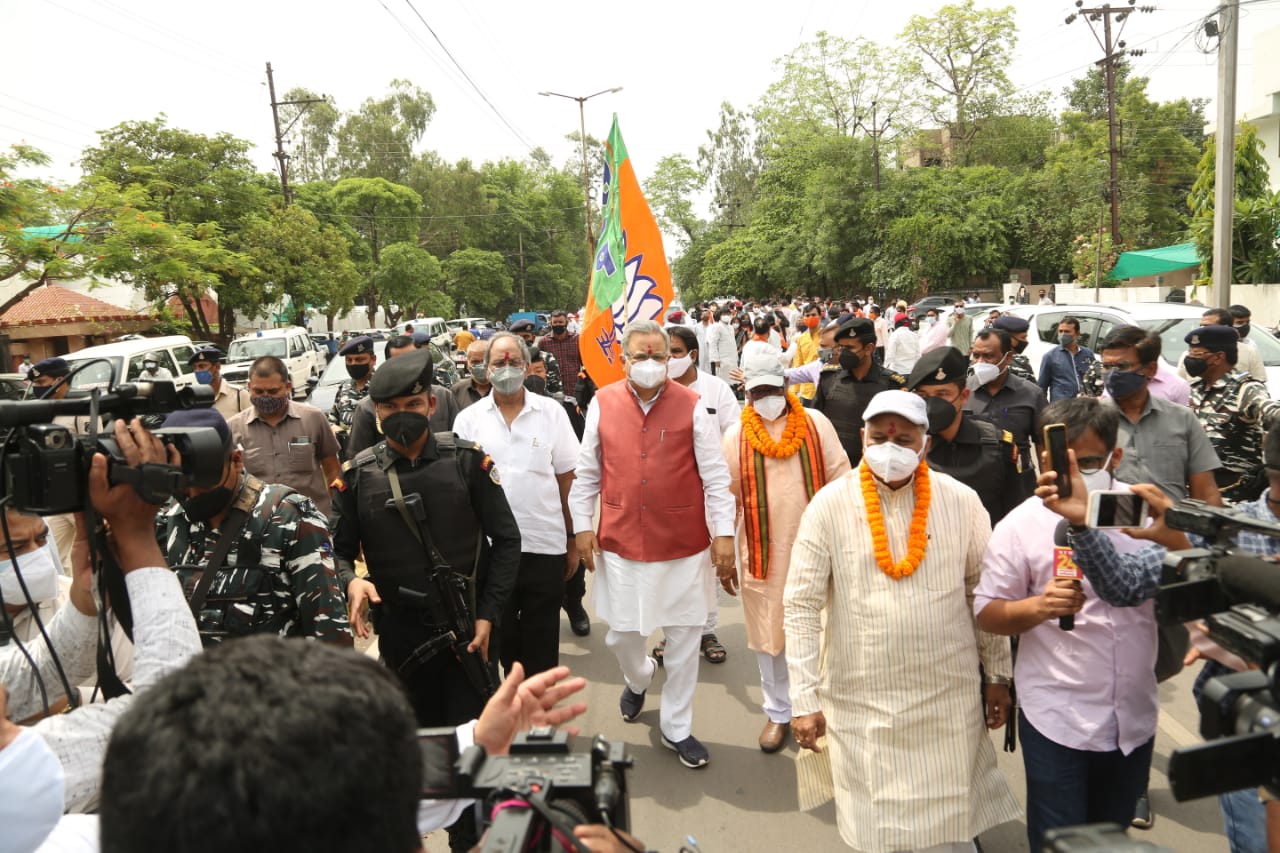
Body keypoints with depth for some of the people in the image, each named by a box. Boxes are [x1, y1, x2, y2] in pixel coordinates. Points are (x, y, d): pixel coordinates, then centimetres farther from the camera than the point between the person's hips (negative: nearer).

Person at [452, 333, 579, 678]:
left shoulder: (552, 412, -1)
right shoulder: (468, 419, 1)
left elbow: (567, 481, 2)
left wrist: (573, 541, 1)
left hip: (546, 546, -1)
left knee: (542, 642, 9)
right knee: (501, 637, 15)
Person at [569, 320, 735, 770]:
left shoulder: (691, 406, -7)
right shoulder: (602, 404, -1)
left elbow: (715, 475, -5)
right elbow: (587, 473, 6)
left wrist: (724, 532, -9)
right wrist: (582, 525, 3)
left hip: (684, 545, -1)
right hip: (621, 543, 2)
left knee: (683, 638, 9)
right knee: (620, 635, 14)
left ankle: (676, 728, 29)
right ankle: (638, 678, 50)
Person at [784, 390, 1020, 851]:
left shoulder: (961, 502, -3)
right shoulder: (830, 506, -8)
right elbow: (801, 607, -7)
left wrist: (998, 675, 10)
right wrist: (804, 700, -8)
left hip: (950, 697, 1)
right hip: (861, 701, -1)